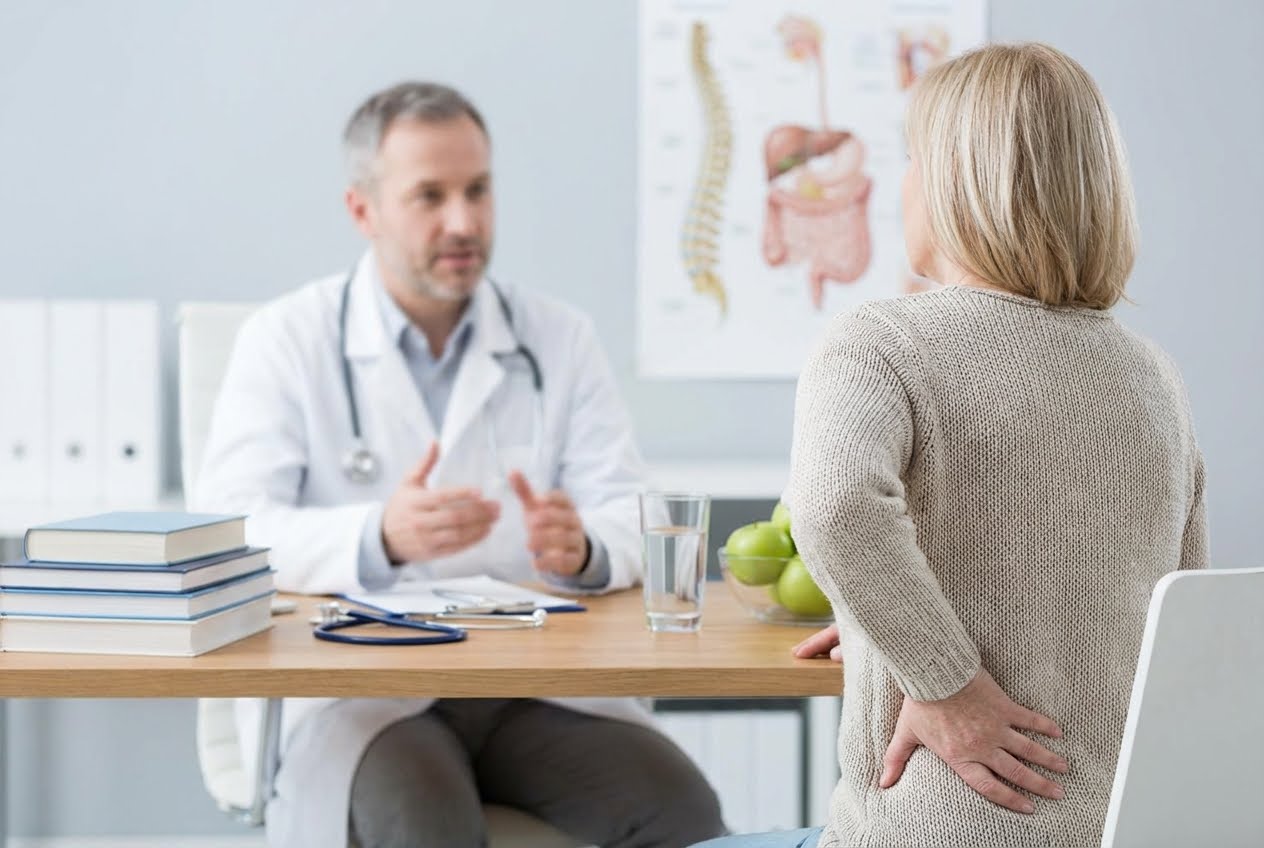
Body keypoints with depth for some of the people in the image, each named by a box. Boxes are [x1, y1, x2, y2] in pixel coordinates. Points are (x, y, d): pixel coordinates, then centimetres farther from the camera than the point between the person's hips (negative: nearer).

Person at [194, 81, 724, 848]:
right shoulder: (286, 340, 4)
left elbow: (629, 517, 3)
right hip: (356, 687, -3)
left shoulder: (562, 339, 12)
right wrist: (379, 539, -28)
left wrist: (582, 548, -22)